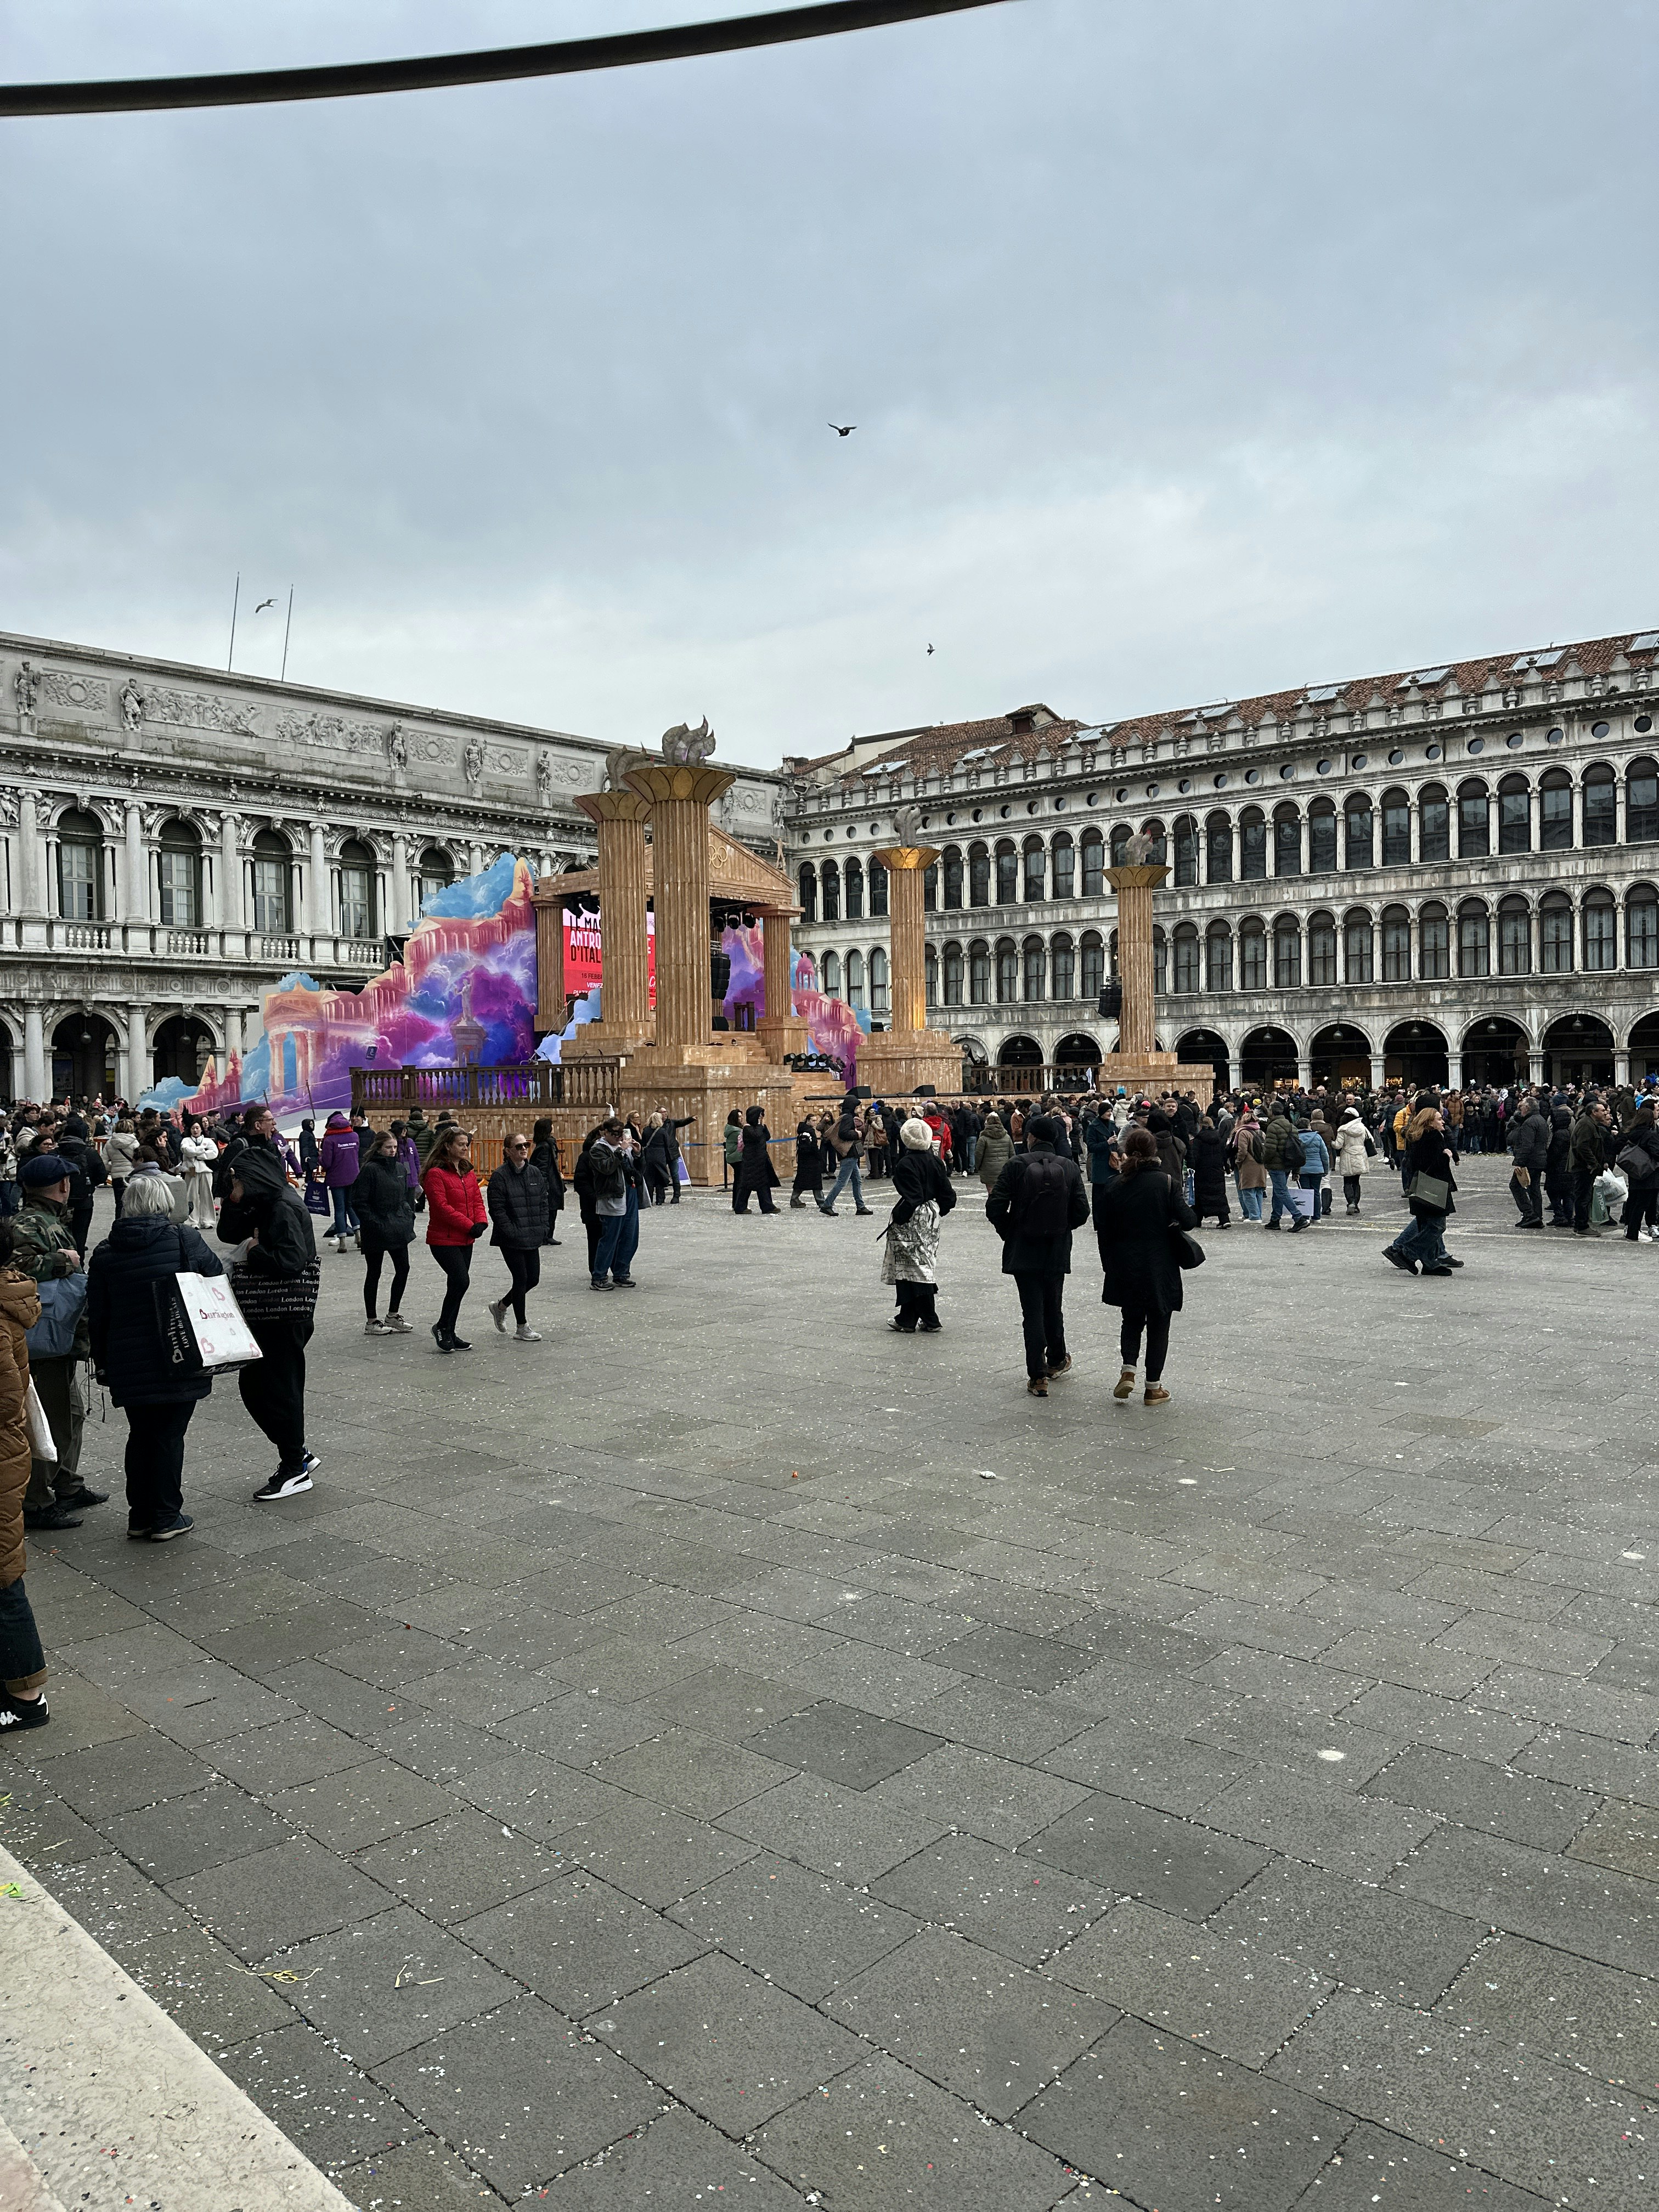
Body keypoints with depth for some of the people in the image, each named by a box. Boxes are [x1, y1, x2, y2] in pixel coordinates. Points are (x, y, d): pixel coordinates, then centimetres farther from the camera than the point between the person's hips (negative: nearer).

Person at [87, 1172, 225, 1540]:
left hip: (129, 1366, 3)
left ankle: (139, 1516, 22)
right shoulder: (185, 1240, -7)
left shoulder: (106, 1252, 3)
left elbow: (97, 1316, 7)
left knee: (140, 1435, 16)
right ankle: (167, 1519, 9)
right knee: (170, 1434, 5)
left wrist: (102, 1363, 16)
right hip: (179, 1361, -3)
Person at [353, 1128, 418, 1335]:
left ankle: (393, 1315, 24)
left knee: (403, 1269, 9)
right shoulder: (370, 1169, -13)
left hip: (399, 1229, 7)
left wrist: (408, 1216, 8)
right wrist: (374, 1223, -18)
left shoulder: (401, 1168, 8)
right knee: (374, 1274, 3)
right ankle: (371, 1322, 13)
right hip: (377, 1232, -7)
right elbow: (358, 1202, -14)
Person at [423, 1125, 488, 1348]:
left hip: (466, 1240, 8)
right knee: (461, 1281, -16)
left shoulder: (468, 1172, 13)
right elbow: (442, 1207, -19)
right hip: (444, 1240, -8)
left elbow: (478, 1200, 12)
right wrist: (469, 1226, -19)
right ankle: (442, 1326, 2)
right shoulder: (436, 1174, -12)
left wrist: (481, 1222, -8)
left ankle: (448, 1333, 19)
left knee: (457, 1285, 10)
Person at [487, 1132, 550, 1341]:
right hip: (511, 1240, -6)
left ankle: (501, 1306, 33)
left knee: (533, 1278, 9)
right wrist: (513, 1233, -17)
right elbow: (497, 1210, -13)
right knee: (521, 1279, -2)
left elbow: (544, 1204, 12)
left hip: (533, 1238, 6)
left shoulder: (536, 1174, 9)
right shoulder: (500, 1176, -10)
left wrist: (543, 1229, 1)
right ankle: (522, 1328, 11)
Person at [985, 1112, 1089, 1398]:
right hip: (1057, 1253, 3)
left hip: (1023, 1252, -3)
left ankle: (1037, 1375, 0)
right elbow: (1081, 1212, -3)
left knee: (1032, 1311, 2)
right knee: (1053, 1307, 20)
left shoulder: (1017, 1165, -11)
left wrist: (1008, 1232, 3)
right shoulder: (1070, 1168, -3)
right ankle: (1057, 1360, 38)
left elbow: (995, 1207, -14)